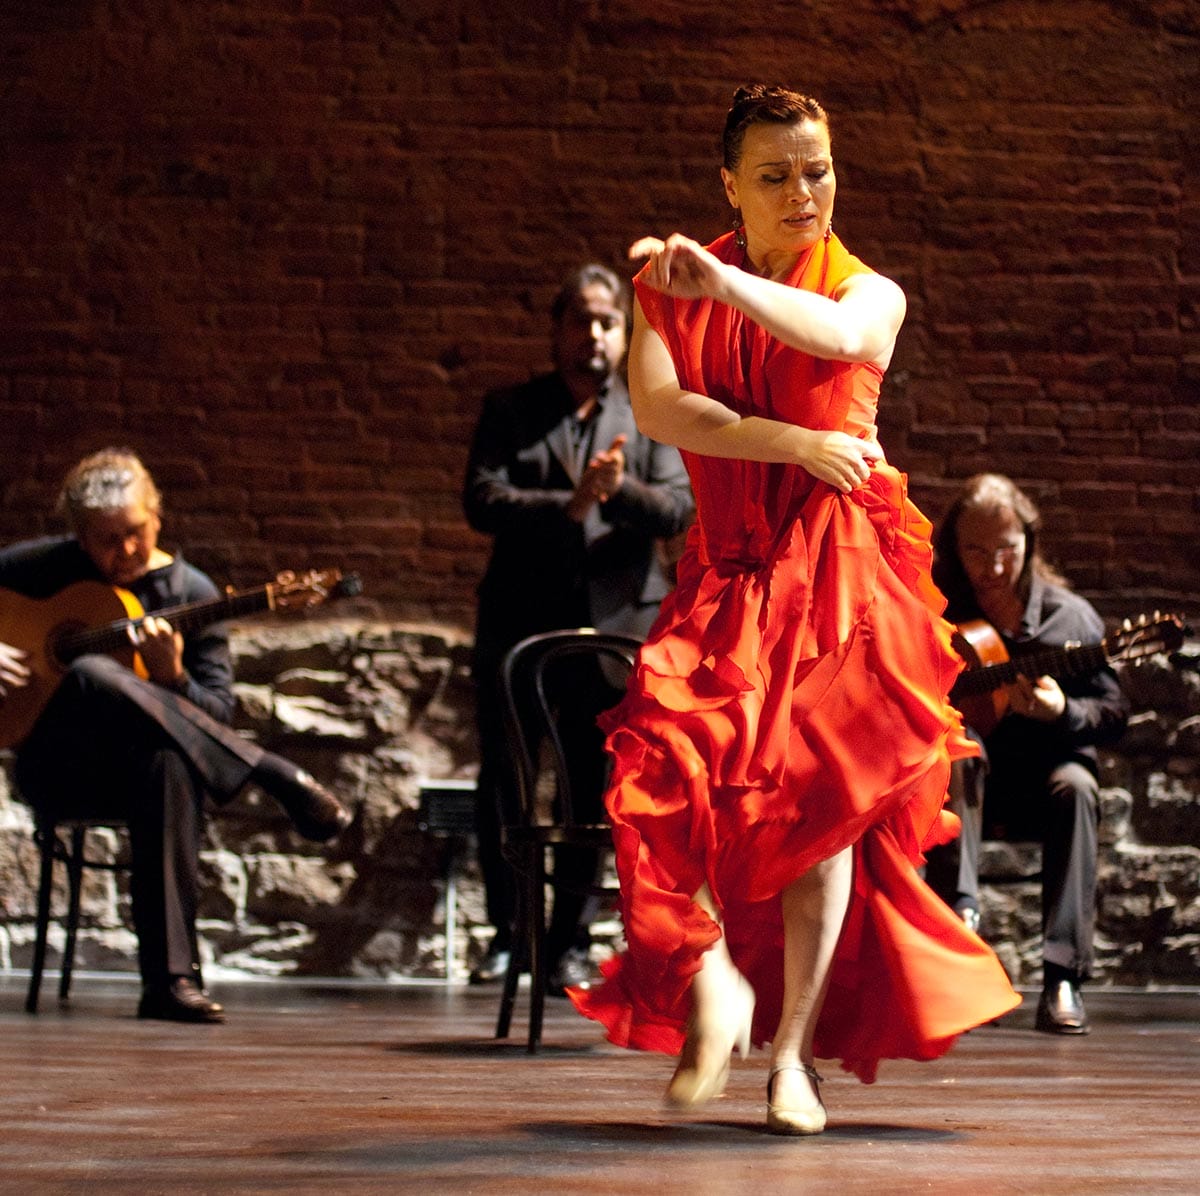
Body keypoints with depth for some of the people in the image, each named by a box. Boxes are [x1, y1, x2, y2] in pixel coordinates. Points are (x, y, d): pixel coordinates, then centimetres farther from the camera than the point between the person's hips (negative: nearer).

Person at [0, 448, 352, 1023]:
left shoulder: (191, 593, 5)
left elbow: (218, 714, 1)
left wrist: (172, 678, -20)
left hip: (135, 763, 0)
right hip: (56, 769, 0)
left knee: (169, 759, -41)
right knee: (92, 674, -36)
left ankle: (170, 976, -42)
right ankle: (278, 778, -32)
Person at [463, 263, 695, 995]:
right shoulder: (509, 412, 8)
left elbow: (679, 508, -2)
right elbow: (482, 501, -6)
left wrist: (621, 488, -23)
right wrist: (568, 504, -21)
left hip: (614, 624, 0)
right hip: (520, 623, 0)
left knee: (592, 789, 2)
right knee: (500, 783, 3)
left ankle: (570, 942, 11)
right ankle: (508, 929, 18)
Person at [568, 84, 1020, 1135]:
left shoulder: (869, 291, 7)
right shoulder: (670, 291, 12)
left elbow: (839, 338, -19)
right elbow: (657, 405, -6)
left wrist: (723, 281, -34)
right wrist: (793, 443, -14)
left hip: (839, 570, -2)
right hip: (728, 571, 2)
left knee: (819, 793, -10)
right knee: (671, 756, -20)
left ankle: (795, 1051, -1)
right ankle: (715, 985, -1)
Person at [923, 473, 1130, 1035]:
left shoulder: (1069, 616, -2)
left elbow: (1114, 715, -2)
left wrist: (1060, 711, -23)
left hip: (1040, 781, 0)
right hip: (962, 778, 0)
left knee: (1075, 785, -33)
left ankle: (1062, 977, -38)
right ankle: (960, 910, -50)